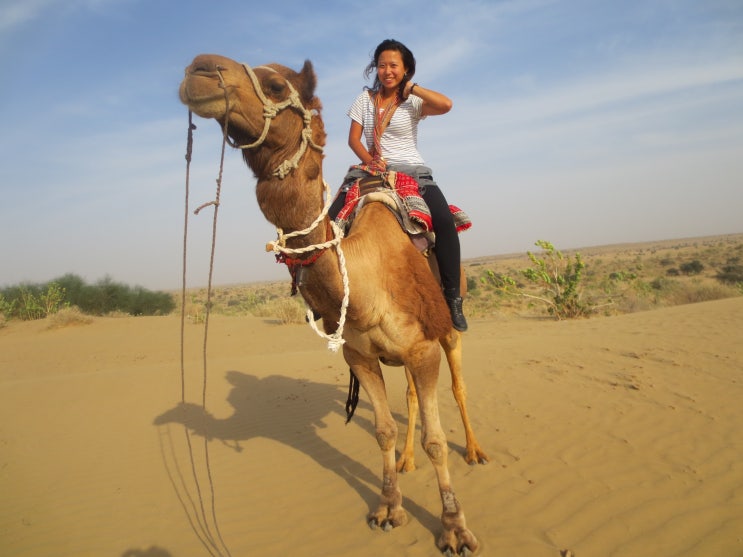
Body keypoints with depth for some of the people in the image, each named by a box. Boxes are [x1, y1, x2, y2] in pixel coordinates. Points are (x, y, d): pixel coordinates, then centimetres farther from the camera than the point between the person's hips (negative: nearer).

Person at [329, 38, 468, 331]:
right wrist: (370, 160, -12)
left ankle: (452, 296, -20)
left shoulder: (413, 102, 5)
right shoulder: (365, 98, 13)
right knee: (332, 219, -18)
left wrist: (410, 87, -4)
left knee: (444, 220, -28)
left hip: (411, 169, -2)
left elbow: (445, 104, -15)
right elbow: (353, 138, 7)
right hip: (370, 169, 2)